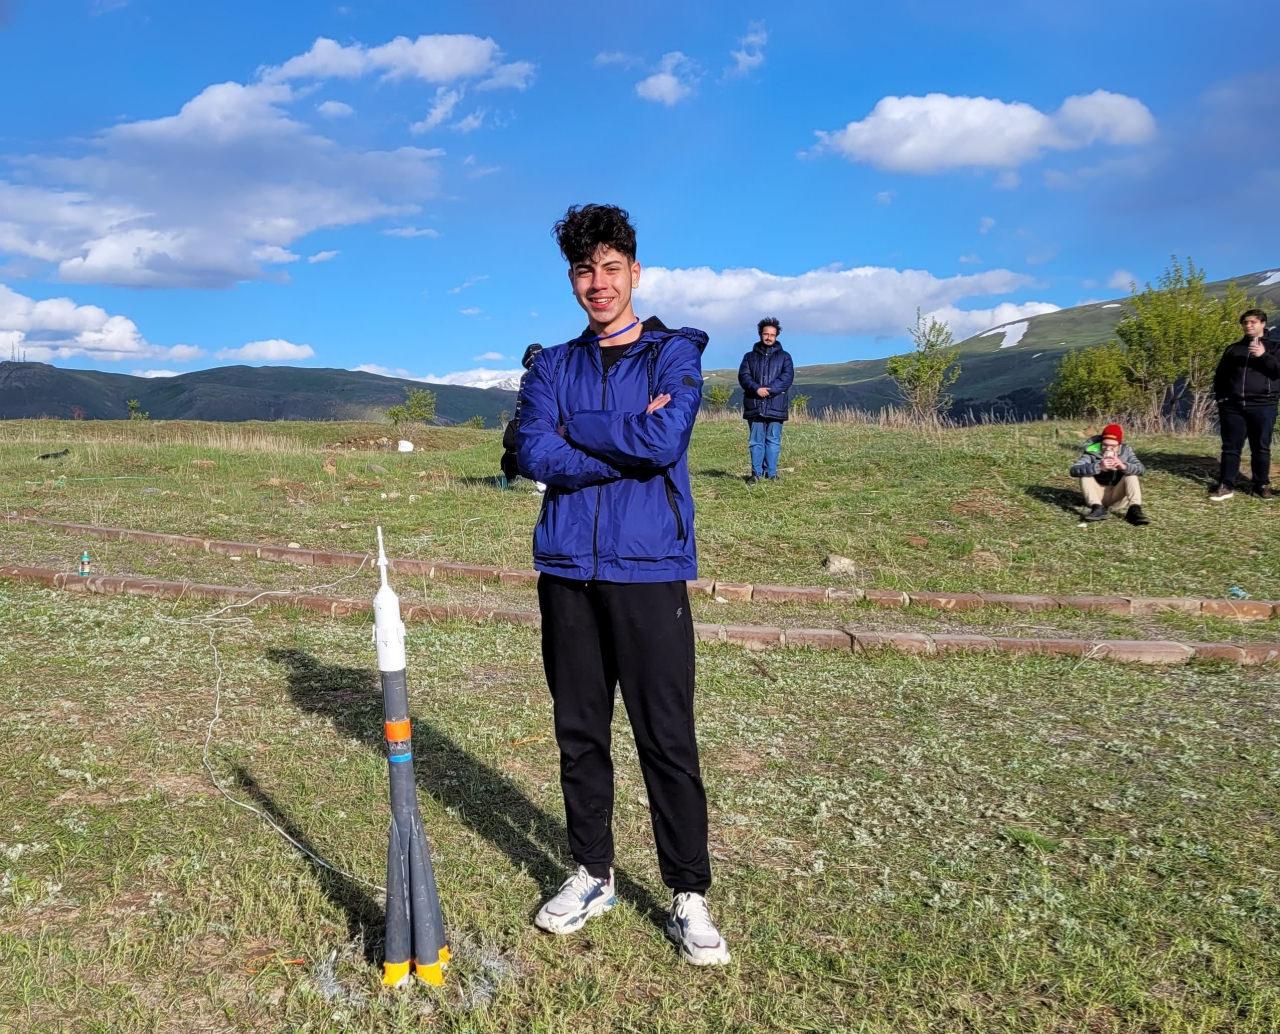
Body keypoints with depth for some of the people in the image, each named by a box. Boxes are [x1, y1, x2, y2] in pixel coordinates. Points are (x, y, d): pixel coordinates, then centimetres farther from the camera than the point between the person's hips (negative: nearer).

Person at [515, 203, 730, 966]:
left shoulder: (675, 354, 2)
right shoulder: (553, 366, 12)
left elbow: (665, 440, -16)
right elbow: (534, 454, -6)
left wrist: (575, 429, -6)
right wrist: (628, 443, -11)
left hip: (648, 569, -3)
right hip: (567, 569, 4)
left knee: (668, 739, -1)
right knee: (580, 731, 12)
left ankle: (689, 896, 14)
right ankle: (593, 876, 28)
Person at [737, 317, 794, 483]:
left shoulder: (784, 356, 13)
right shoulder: (750, 356, 17)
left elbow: (787, 377, -2)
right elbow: (743, 376, 2)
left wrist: (769, 389, -15)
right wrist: (757, 389, -16)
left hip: (776, 405, -1)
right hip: (754, 406, 1)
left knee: (773, 441, 0)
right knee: (755, 441, 1)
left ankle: (771, 473, 4)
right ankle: (756, 473, 5)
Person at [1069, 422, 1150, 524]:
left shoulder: (1126, 451, -5)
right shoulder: (1092, 451, -14)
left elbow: (1142, 469, -20)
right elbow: (1074, 470, -31)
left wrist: (1124, 466, -41)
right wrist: (1098, 467, -46)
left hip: (1117, 495, 1)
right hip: (1097, 495, -1)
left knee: (1131, 474, -20)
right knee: (1085, 475, -23)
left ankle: (1134, 510, -32)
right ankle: (1097, 508, -35)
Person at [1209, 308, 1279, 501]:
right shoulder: (1233, 349, 16)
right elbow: (1220, 375, 19)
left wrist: (1264, 356, -20)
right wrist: (1220, 398, 7)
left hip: (1262, 406, -2)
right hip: (1233, 406, 2)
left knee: (1261, 448, 3)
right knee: (1231, 447, 1)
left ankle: (1262, 485, 12)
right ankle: (1226, 485, 4)